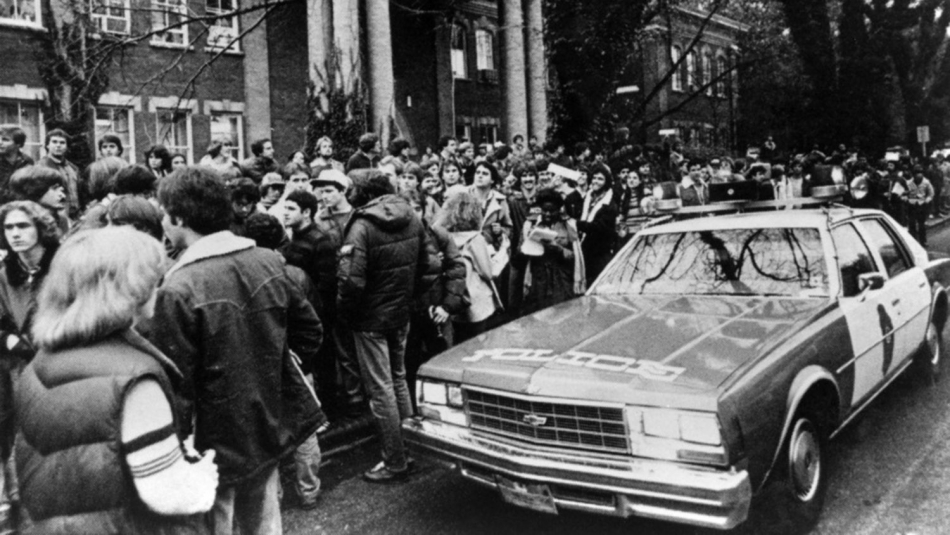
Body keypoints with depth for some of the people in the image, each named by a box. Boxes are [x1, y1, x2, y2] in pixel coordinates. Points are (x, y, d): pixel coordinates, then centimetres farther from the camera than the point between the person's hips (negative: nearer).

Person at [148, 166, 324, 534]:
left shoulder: (179, 289, -23)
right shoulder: (269, 262, -4)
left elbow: (175, 385, -20)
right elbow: (310, 334, 4)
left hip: (216, 442, -6)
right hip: (270, 428, 6)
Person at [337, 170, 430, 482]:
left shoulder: (362, 226, -20)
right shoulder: (411, 219, 1)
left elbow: (352, 279, -25)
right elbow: (423, 266, 7)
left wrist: (344, 313, -9)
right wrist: (408, 297, 15)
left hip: (372, 319, -7)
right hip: (402, 315, 7)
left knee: (380, 389, 2)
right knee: (399, 379, 21)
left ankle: (395, 462, 10)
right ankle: (410, 445, 31)